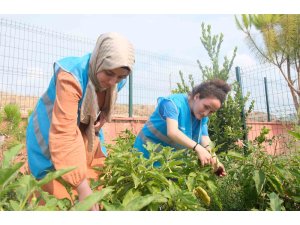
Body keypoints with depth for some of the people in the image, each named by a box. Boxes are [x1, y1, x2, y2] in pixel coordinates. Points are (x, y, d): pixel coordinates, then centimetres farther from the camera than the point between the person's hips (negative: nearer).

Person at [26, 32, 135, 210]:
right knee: (59, 194, 1)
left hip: (86, 135, 6)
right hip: (50, 137, -5)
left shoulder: (118, 80, -12)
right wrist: (82, 187, -42)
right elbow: (63, 132, -39)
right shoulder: (71, 77, -34)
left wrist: (99, 124, -8)